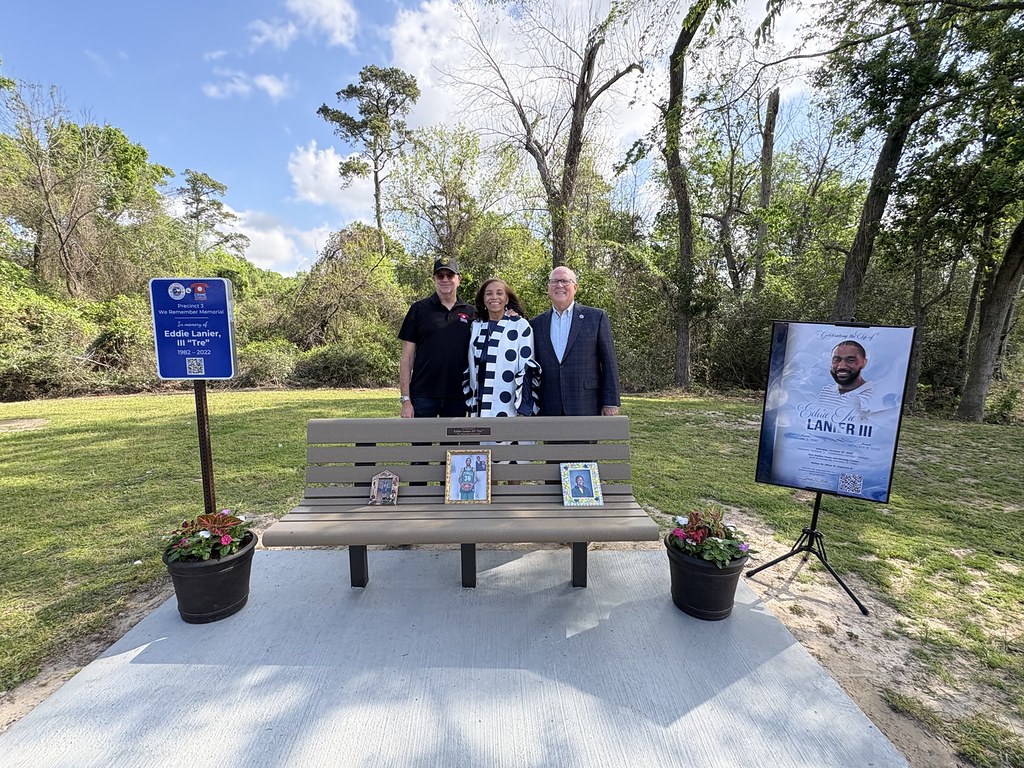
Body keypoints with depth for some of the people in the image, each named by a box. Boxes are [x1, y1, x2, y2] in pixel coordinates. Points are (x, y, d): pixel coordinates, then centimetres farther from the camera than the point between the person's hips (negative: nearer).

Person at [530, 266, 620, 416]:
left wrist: (611, 402, -3)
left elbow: (609, 363, 0)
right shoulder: (536, 324, 11)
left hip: (587, 409, -2)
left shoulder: (596, 317, 3)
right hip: (549, 410, 2)